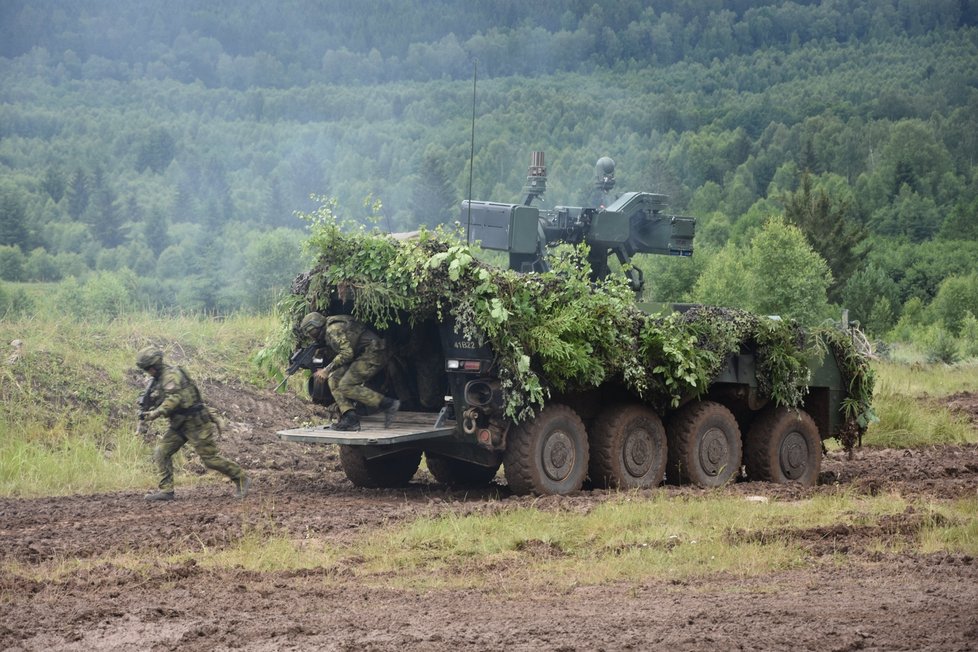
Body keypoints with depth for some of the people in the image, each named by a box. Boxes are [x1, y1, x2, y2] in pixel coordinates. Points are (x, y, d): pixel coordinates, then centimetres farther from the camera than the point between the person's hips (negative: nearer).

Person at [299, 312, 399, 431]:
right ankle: (350, 418, -4)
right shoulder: (327, 334, 19)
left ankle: (388, 404, -14)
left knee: (346, 386, -15)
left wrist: (327, 370, -13)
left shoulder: (334, 328, -13)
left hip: (373, 353, -10)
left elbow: (347, 353, -21)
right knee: (334, 380, 4)